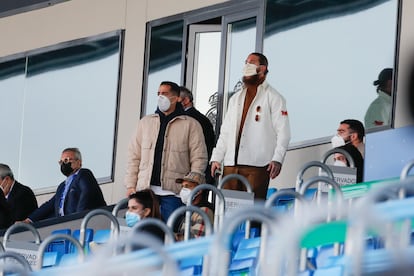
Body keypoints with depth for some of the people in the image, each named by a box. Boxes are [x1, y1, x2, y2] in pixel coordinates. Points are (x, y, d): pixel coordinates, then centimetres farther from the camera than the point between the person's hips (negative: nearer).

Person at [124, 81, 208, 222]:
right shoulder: (145, 122, 16)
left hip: (172, 193, -3)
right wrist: (131, 185, 5)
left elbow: (199, 159, 1)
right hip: (145, 189, 3)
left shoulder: (191, 125, 5)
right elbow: (134, 156, 15)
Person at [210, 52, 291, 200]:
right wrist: (216, 158, 12)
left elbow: (283, 132, -5)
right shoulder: (236, 98, 23)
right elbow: (225, 132, 23)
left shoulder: (273, 98, 3)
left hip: (257, 166, -6)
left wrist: (277, 159, -17)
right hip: (231, 165, 6)